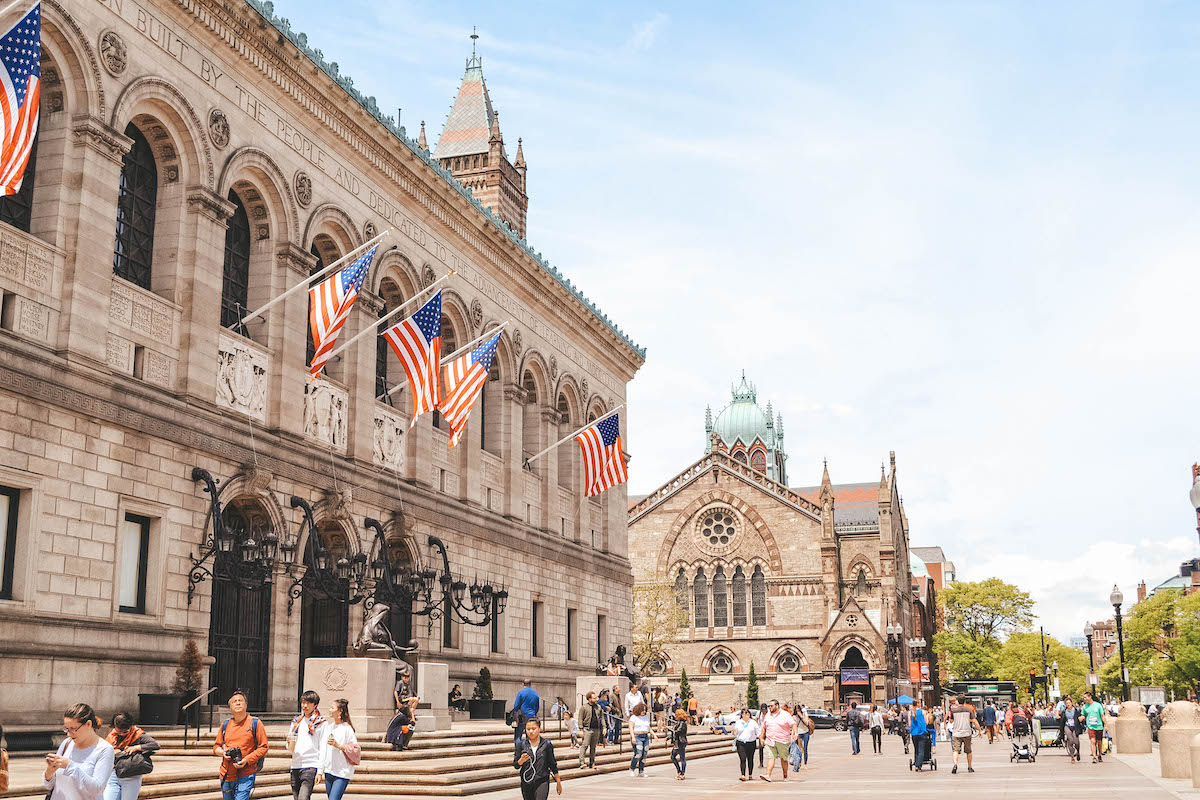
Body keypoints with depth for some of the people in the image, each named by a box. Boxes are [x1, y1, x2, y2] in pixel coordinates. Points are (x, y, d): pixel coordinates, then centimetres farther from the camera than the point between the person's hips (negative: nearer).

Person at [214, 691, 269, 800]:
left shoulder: (255, 723, -2)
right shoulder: (225, 725, 10)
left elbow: (263, 747, -2)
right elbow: (216, 746, 19)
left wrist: (247, 760, -14)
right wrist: (223, 752, -4)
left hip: (246, 774, -4)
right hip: (226, 774, 4)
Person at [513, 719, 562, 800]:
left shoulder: (546, 744, -1)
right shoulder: (521, 744, 0)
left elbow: (553, 765, 8)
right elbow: (515, 765, 3)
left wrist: (558, 782, 12)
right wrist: (521, 761, -19)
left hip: (542, 782, -2)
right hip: (526, 783, 2)